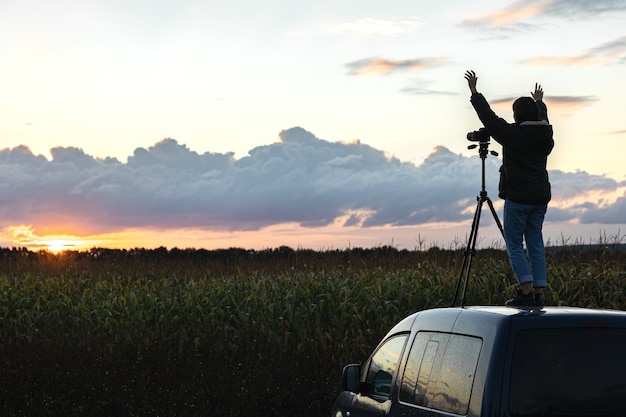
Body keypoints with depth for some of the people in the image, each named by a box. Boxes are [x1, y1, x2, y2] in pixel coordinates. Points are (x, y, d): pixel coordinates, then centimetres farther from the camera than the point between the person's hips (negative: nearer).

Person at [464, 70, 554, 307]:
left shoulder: (512, 134, -10)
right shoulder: (545, 135, 7)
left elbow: (488, 116, 0)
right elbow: (542, 118, 30)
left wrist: (474, 91, 11)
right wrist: (539, 102, 50)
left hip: (517, 198, -6)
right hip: (540, 198, 6)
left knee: (514, 245, -1)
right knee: (536, 245, 9)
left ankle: (526, 291, -11)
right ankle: (539, 293, 5)